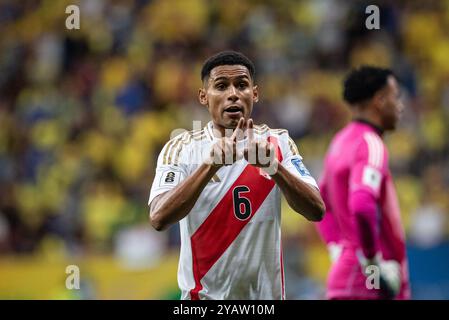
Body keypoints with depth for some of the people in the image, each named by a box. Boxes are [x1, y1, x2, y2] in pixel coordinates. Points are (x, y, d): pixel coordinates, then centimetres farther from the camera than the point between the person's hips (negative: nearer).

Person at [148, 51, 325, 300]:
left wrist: (273, 166, -29)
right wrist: (211, 165, -31)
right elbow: (159, 219, -20)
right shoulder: (180, 149, -5)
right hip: (204, 294, -1)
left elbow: (316, 211, -13)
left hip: (265, 292, 2)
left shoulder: (277, 144, -1)